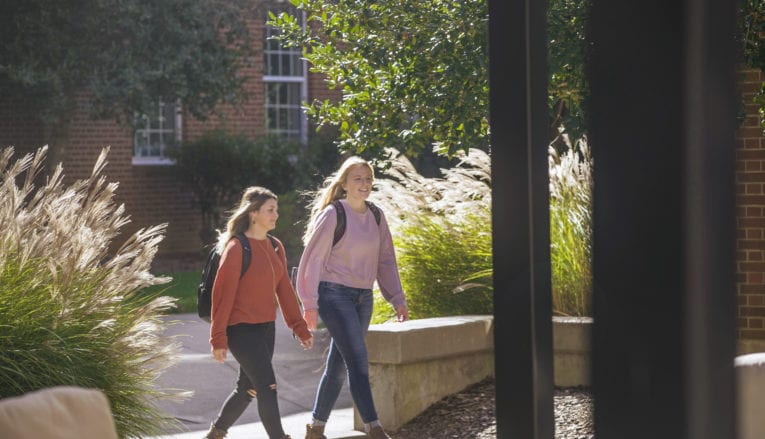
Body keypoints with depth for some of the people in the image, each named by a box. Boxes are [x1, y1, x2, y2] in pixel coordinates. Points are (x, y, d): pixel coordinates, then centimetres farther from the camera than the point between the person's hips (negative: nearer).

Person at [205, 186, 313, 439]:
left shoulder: (275, 247, 9)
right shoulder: (237, 248, -13)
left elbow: (284, 290, 14)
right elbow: (223, 294, -14)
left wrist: (299, 327, 11)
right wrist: (219, 338, -15)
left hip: (266, 328, 8)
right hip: (242, 329, -8)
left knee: (248, 388, 15)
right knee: (267, 387, -11)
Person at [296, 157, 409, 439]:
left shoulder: (375, 216, 8)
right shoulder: (332, 215, -10)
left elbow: (386, 260, 14)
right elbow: (313, 259, -10)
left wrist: (397, 298, 7)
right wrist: (310, 304, -13)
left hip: (364, 297, 7)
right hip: (335, 295, -7)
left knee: (338, 366, 12)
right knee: (358, 360, -16)